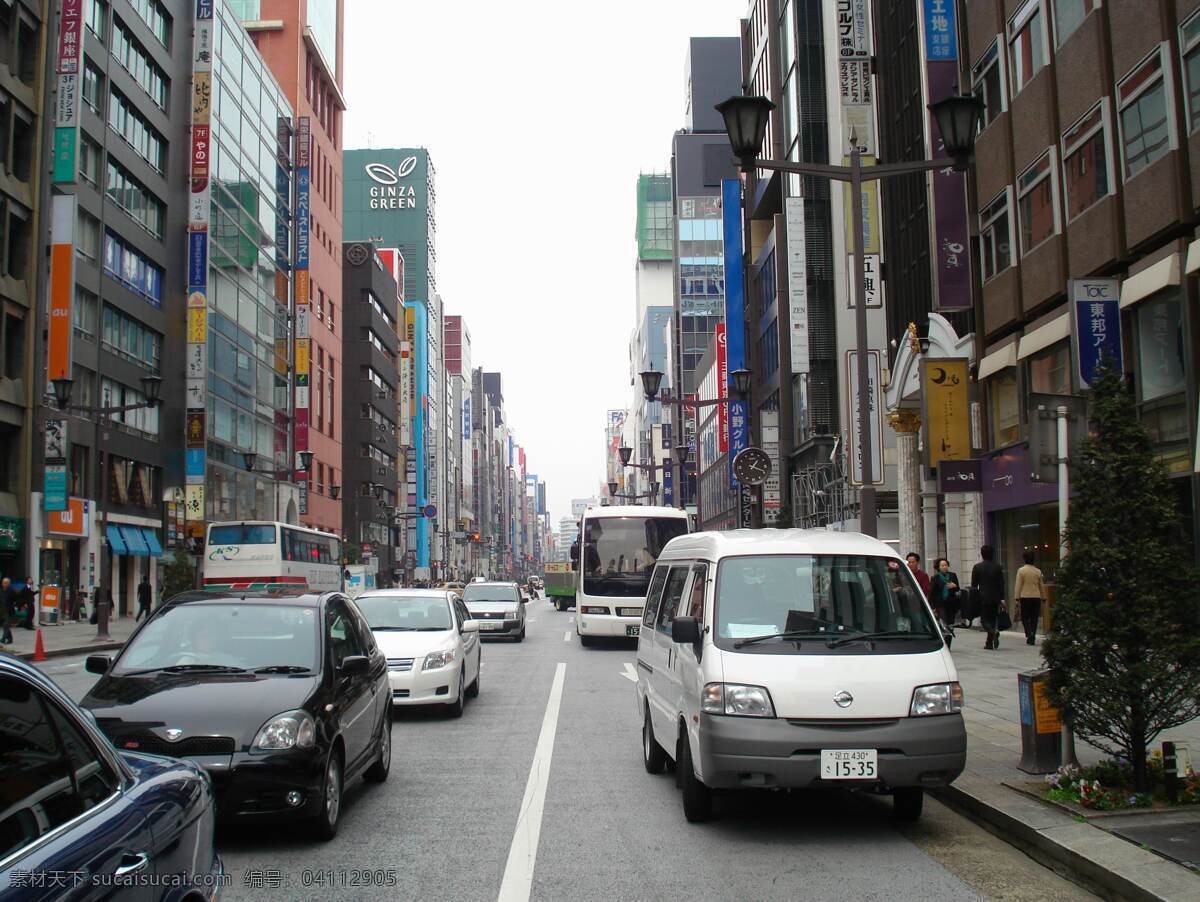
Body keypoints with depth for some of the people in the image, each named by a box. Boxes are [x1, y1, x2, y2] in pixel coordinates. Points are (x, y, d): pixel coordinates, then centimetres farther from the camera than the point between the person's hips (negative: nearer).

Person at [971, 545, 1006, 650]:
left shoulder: (977, 567, -5)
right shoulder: (998, 567, 3)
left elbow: (973, 585, -1)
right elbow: (1001, 584, 4)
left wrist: (974, 598, 7)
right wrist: (1002, 598, 8)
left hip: (983, 598, -3)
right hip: (995, 598, 3)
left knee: (984, 619, 2)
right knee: (992, 619, 11)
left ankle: (994, 632, -28)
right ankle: (989, 643, 11)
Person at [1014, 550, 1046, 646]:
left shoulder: (1021, 570, -5)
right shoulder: (1038, 571, 7)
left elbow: (1018, 585, -7)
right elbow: (1042, 586, 13)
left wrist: (1017, 598, -4)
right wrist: (1043, 598, 20)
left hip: (1025, 597, -3)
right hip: (1036, 597, 3)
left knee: (1025, 617, 5)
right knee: (1034, 619, 9)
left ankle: (1029, 633, -18)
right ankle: (1032, 639, 9)